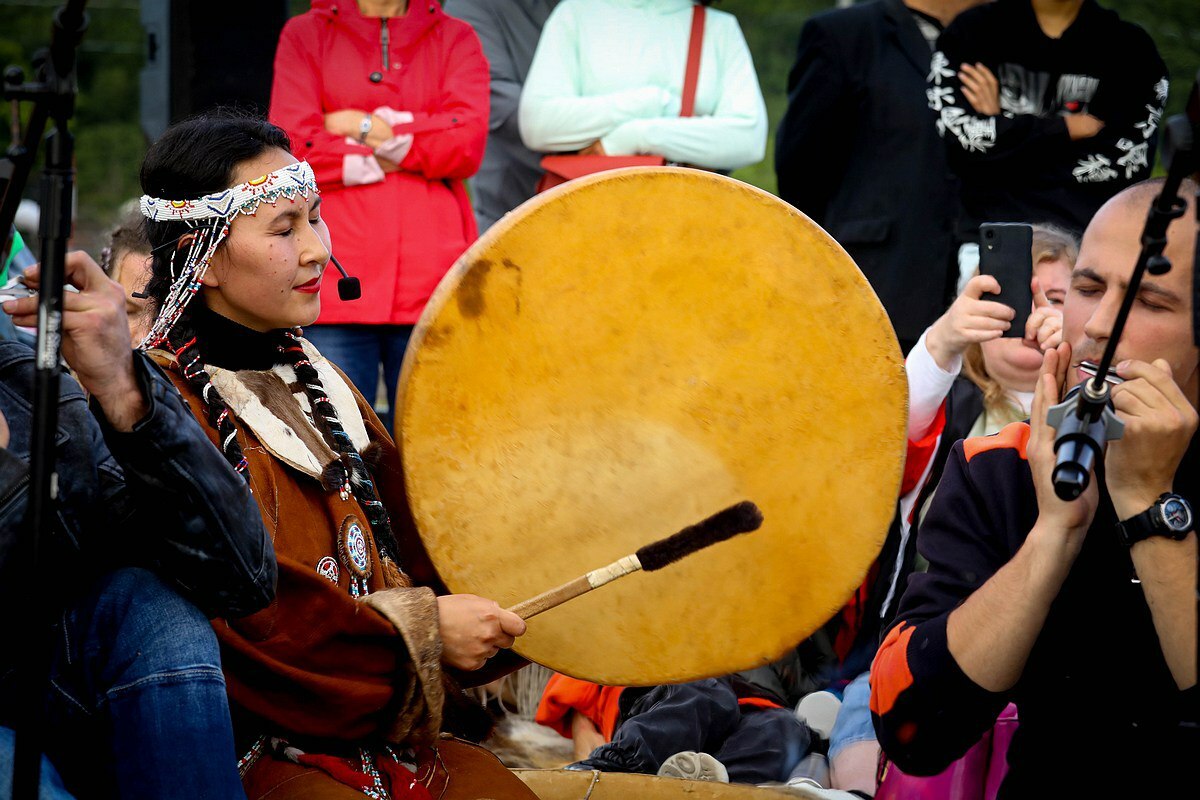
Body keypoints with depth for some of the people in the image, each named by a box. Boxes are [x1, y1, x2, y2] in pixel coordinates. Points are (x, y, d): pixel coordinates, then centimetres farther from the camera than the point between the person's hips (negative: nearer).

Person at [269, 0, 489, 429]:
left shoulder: (456, 39, 14)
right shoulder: (304, 35, 13)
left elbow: (468, 141, -3)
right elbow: (292, 148, -2)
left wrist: (366, 128, -1)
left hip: (432, 281, 1)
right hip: (335, 280, -1)